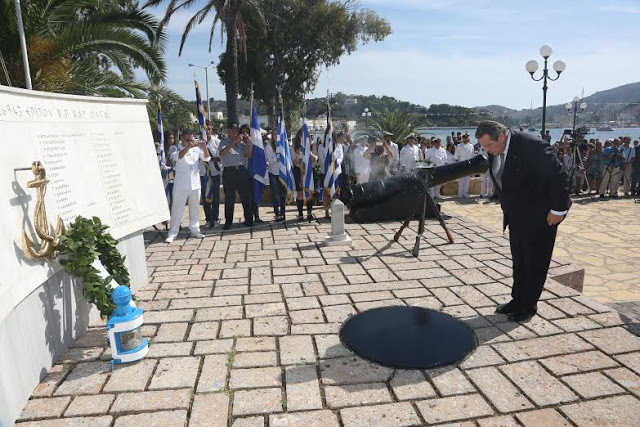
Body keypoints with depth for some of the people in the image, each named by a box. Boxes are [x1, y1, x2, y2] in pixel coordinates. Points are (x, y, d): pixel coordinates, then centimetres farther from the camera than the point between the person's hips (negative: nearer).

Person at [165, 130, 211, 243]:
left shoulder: (196, 149, 8)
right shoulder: (177, 149, -1)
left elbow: (206, 158, -3)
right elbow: (178, 157, -23)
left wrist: (204, 148, -22)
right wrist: (188, 147, -37)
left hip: (195, 184, 3)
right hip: (181, 185, -3)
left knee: (195, 208, 12)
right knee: (177, 209, 0)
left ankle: (195, 230, 23)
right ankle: (172, 233, 5)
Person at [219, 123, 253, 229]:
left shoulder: (242, 142, 13)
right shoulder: (224, 142, 3)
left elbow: (249, 156, 9)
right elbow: (222, 153, -17)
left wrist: (250, 145, -8)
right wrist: (234, 142, -21)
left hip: (242, 170, 3)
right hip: (229, 171, -3)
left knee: (246, 196, 6)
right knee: (229, 198, 1)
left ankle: (249, 220, 16)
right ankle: (228, 222, 8)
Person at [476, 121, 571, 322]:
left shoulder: (533, 146, -26)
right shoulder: (495, 151, -3)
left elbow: (559, 176, -22)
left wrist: (558, 210, -18)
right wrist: (506, 209, 13)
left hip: (540, 215, -7)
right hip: (516, 216, 7)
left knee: (535, 262, 5)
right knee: (518, 260, 15)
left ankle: (528, 306, 18)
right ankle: (518, 300, 27)